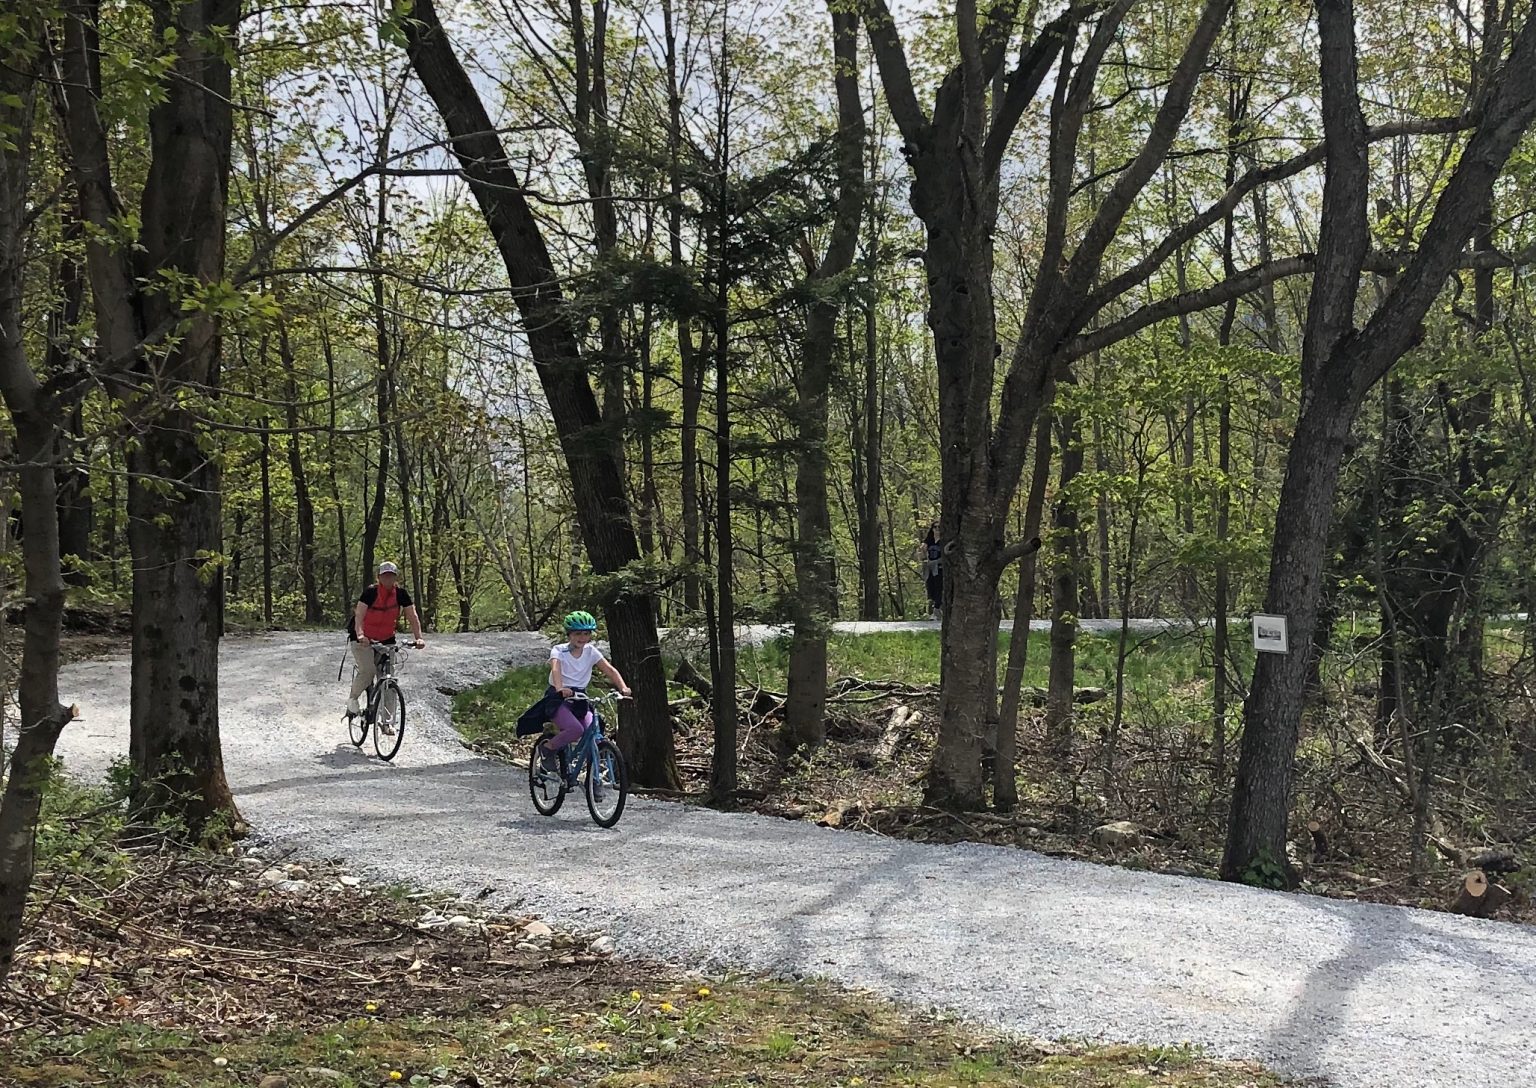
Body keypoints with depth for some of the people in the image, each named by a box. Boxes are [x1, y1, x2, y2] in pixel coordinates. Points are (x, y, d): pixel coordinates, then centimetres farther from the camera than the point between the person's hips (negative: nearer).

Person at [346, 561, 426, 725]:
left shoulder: (401, 593, -9)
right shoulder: (371, 592, -18)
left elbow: (413, 617, -11)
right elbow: (359, 616, -28)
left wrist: (418, 638, -27)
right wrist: (360, 635, -45)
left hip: (386, 639, 3)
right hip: (364, 639, -3)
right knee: (367, 671, -24)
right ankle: (352, 700, 4)